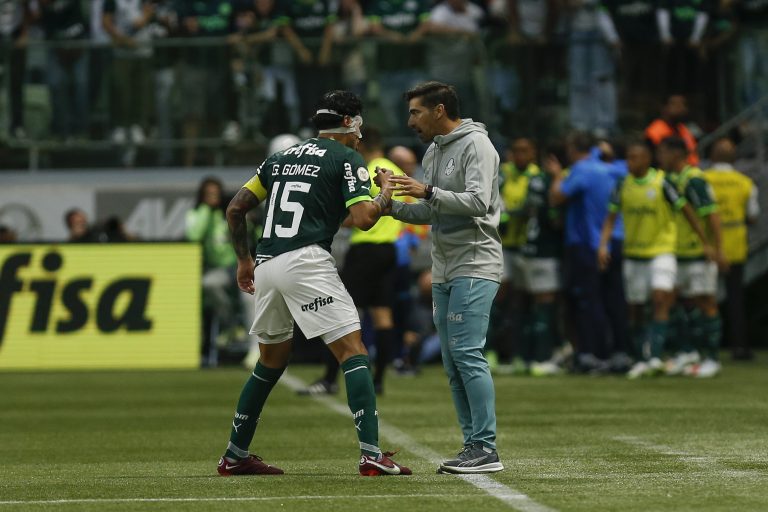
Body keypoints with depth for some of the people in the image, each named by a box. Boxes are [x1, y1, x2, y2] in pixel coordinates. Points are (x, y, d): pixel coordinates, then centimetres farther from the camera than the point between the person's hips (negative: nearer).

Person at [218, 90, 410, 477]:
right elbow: (363, 219, -9)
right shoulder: (347, 159, 3)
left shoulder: (281, 157, 21)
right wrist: (386, 195, 10)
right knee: (353, 351, -6)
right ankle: (371, 455, -17)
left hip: (265, 267, 7)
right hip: (306, 262, -7)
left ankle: (236, 455, 26)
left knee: (272, 360, 22)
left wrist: (243, 259, 29)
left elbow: (235, 209, 20)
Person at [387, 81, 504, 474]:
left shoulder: (475, 146, -9)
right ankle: (473, 445, 11)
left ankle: (486, 449, -13)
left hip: (475, 267, -9)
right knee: (453, 361, 7)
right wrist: (393, 206, 7)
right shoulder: (433, 152, 17)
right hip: (444, 272, 9)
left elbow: (479, 202, -21)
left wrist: (428, 192, -28)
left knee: (467, 353, -14)